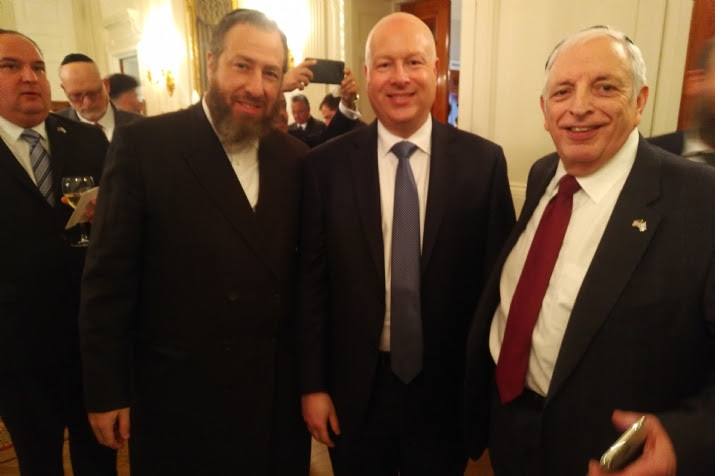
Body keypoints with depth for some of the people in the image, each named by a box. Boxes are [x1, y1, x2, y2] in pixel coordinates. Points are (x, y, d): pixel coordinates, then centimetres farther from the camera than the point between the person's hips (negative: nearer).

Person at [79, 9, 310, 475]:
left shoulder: (295, 157, 1)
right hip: (177, 394, -3)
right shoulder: (143, 145, -11)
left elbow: (304, 269, 5)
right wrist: (106, 391, -7)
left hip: (279, 391, 4)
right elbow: (108, 277, -9)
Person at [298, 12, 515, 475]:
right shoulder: (326, 164, -7)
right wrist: (313, 384, -2)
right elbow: (311, 280, -4)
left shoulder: (484, 161, -8)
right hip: (354, 388, 0)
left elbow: (499, 276, -2)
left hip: (447, 385, 1)